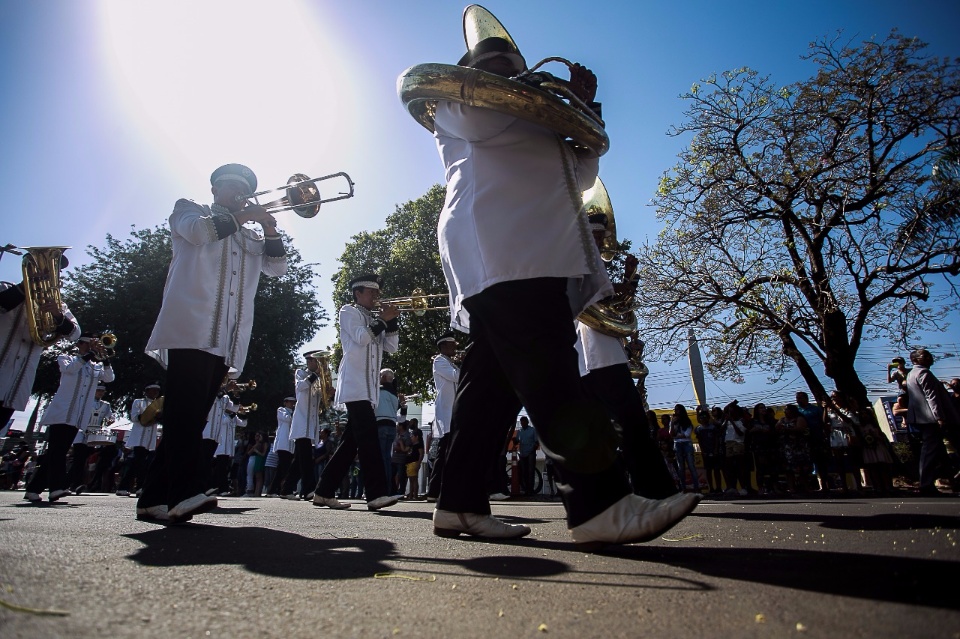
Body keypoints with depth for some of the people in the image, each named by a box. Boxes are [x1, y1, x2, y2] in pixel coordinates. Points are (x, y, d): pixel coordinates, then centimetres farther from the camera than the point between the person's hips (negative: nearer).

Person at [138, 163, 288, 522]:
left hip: (226, 341, 5)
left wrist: (269, 230, 5)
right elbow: (197, 230, -7)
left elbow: (277, 267, 16)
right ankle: (184, 492, -25)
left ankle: (154, 497, 7)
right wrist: (241, 217, 0)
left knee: (192, 415, 3)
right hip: (191, 330, -5)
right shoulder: (189, 210, 17)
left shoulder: (250, 238, 30)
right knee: (186, 411, -19)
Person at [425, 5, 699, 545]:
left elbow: (582, 175, 32)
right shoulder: (456, 97, 21)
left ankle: (460, 504, 4)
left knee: (494, 383, 0)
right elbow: (483, 120, -5)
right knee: (552, 378, -21)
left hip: (538, 257, 8)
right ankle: (601, 504, -24)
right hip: (500, 252, -7)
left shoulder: (528, 120, 40)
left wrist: (584, 108, 25)